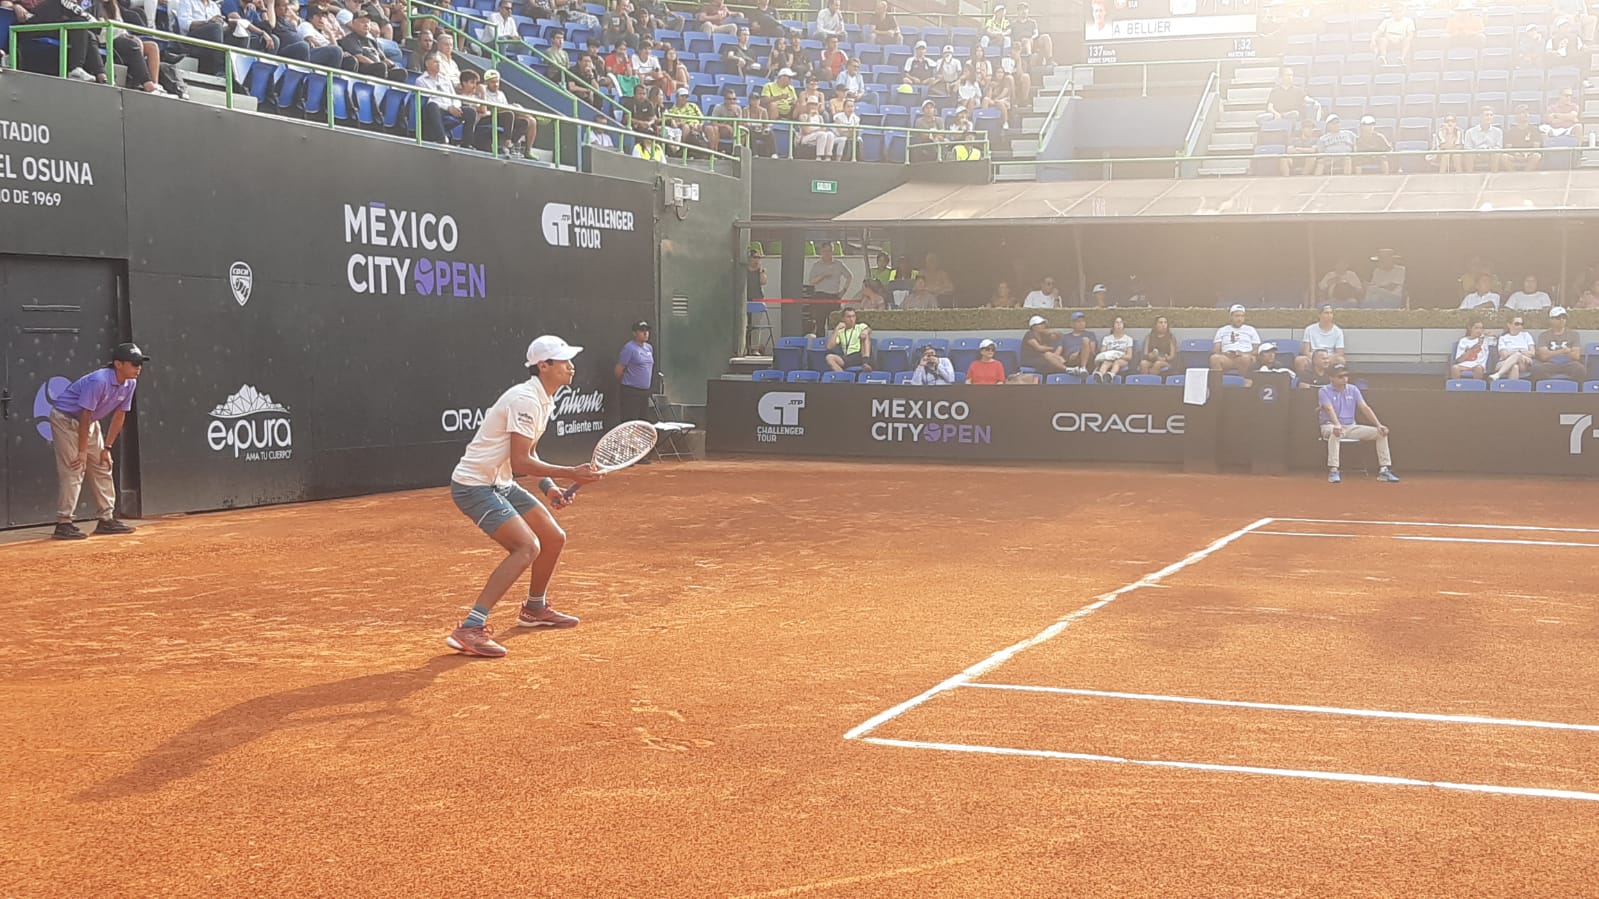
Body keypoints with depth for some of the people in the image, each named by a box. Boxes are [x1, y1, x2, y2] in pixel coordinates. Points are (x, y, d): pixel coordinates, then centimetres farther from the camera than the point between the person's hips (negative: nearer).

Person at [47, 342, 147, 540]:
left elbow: (119, 414, 1)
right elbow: (85, 415, -27)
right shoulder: (99, 381, -31)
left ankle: (107, 520, 17)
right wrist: (82, 451, -23)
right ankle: (63, 524, -12)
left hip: (90, 422, 9)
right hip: (65, 418, -9)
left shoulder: (130, 384, -7)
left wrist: (107, 448, 2)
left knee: (103, 468, 9)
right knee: (73, 470, -14)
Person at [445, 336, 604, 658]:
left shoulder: (544, 401, 11)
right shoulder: (526, 400, -21)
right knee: (527, 547, -24)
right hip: (474, 485, -10)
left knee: (554, 539, 15)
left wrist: (549, 487, 7)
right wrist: (571, 474, -24)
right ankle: (470, 629, -28)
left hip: (501, 485, 10)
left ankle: (534, 609, 38)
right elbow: (520, 462, -25)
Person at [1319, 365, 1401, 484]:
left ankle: (1384, 470, -10)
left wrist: (1378, 425, -15)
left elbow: (1365, 408, -1)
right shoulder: (1324, 391, -5)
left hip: (1351, 427, 5)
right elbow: (1329, 409, -23)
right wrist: (1337, 425, -42)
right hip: (1330, 426, -5)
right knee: (1335, 433, -42)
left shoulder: (1353, 389, 8)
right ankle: (1333, 470, -42)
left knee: (1381, 432, -10)